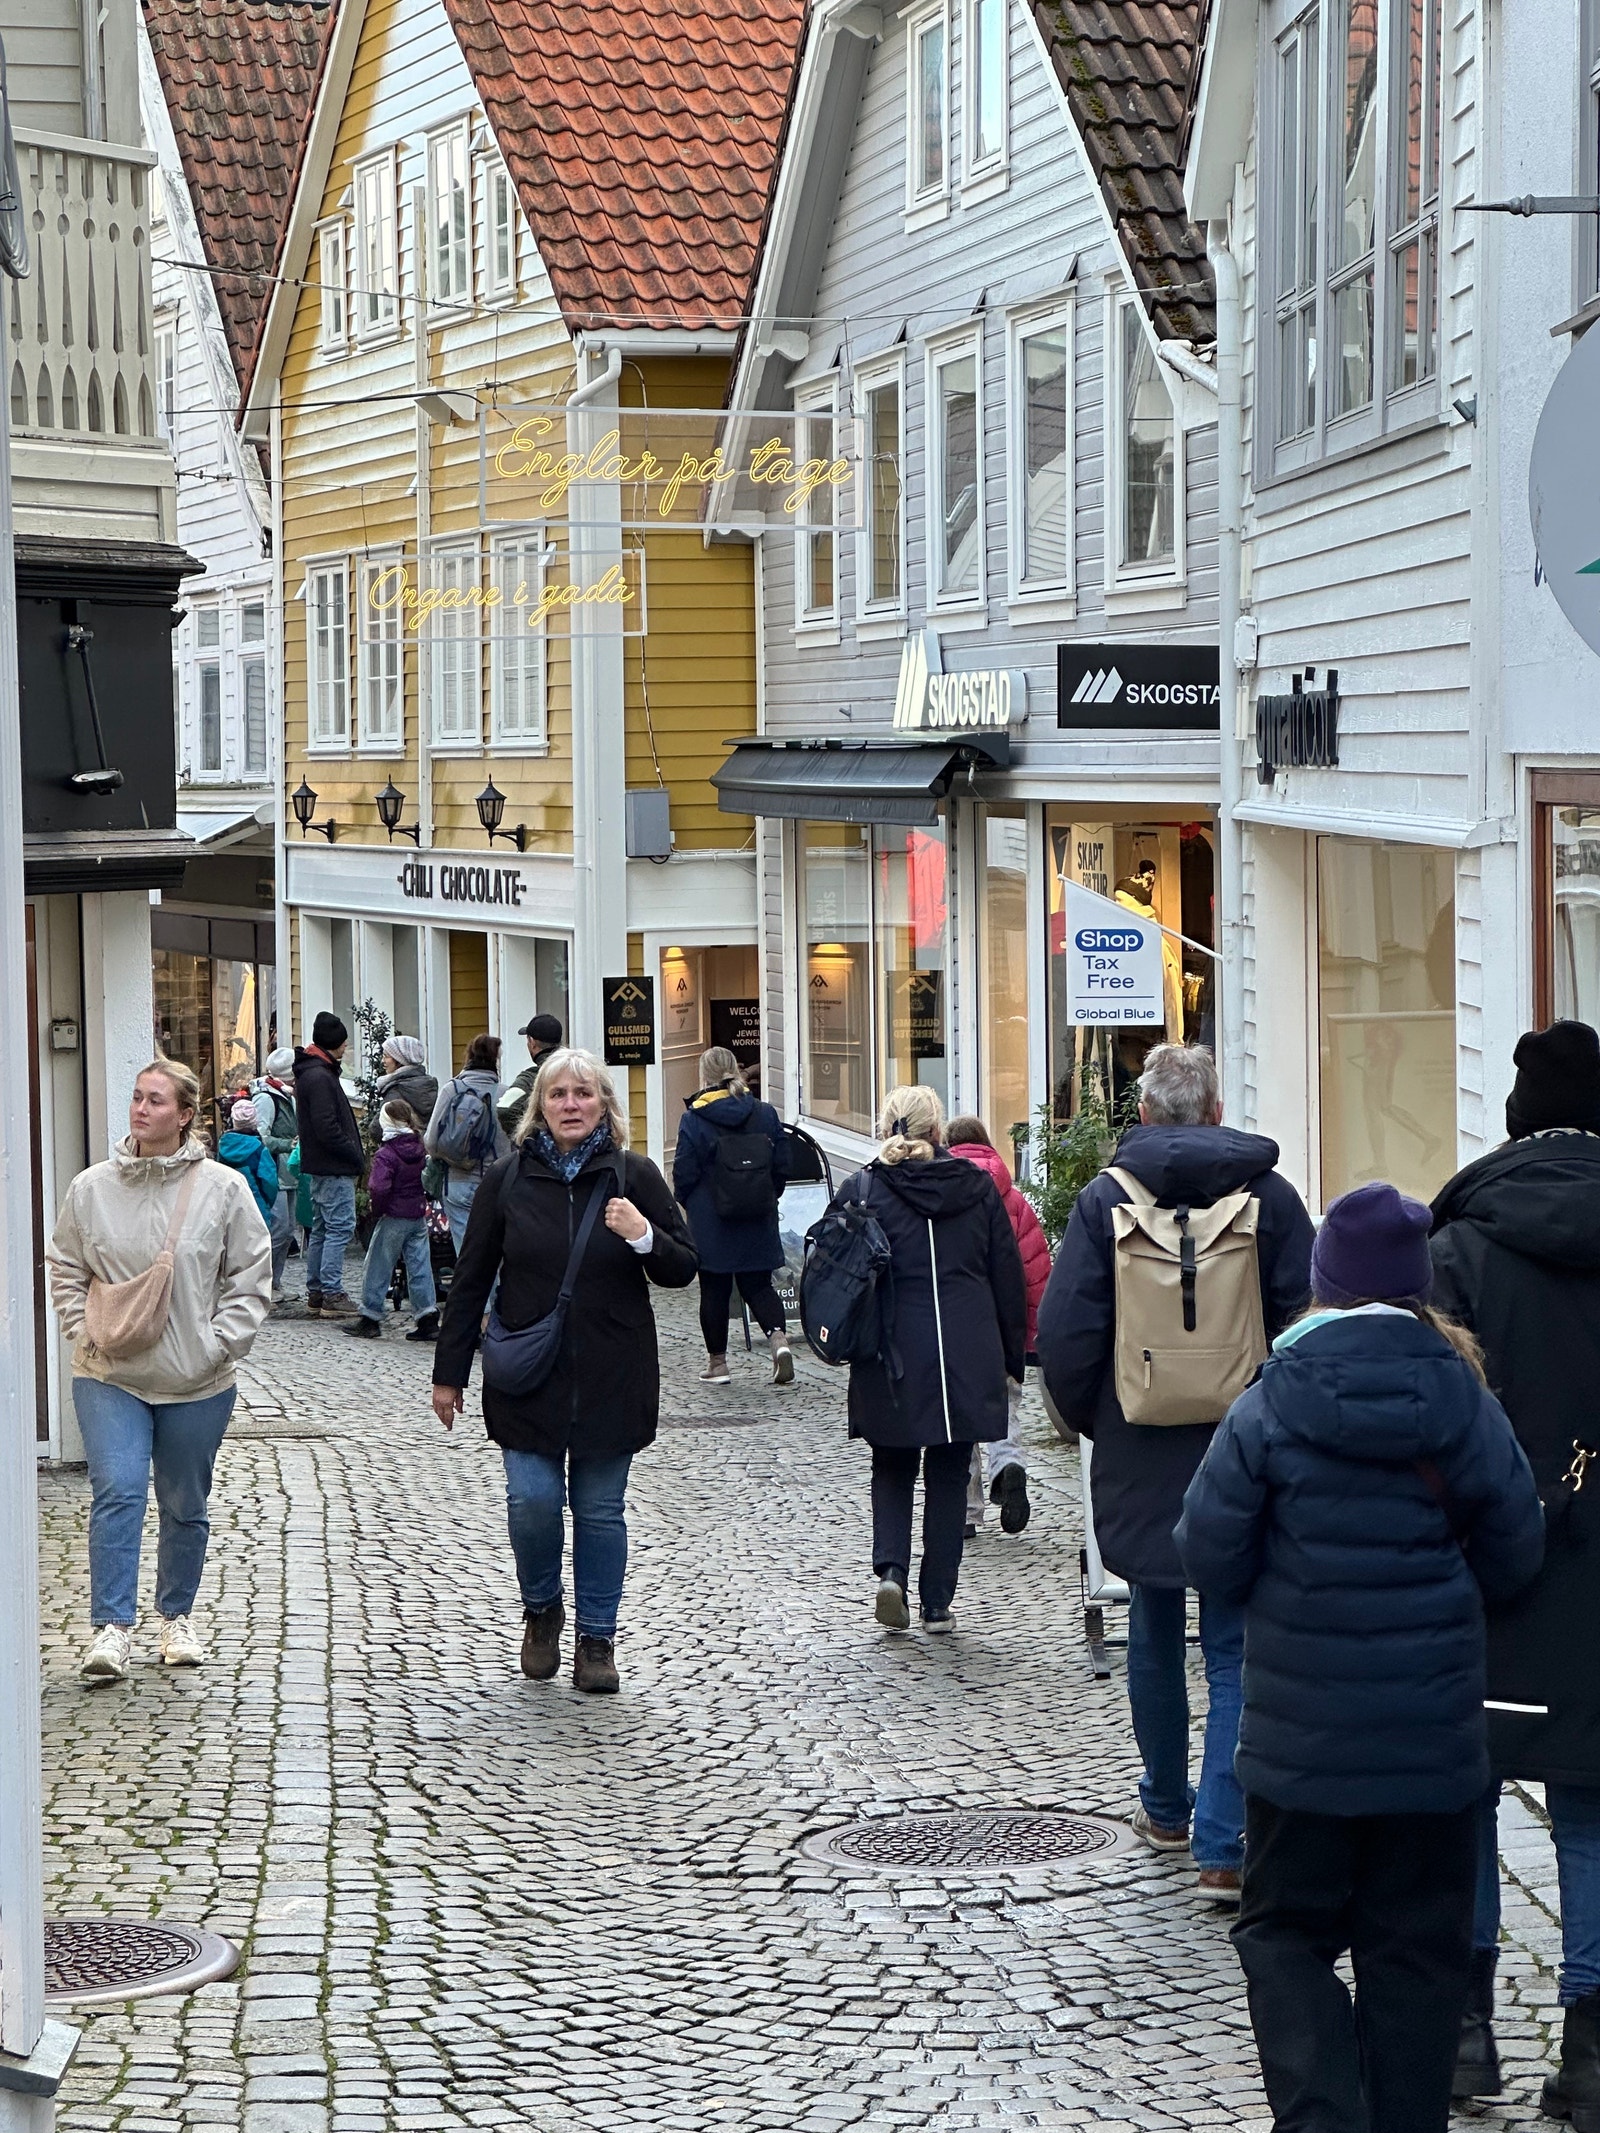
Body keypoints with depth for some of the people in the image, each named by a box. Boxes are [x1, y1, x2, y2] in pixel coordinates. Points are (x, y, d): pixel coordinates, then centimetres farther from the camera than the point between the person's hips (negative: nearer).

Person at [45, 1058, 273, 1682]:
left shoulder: (223, 1189, -4)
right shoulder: (92, 1187, 1)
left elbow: (251, 1279, 1)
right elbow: (65, 1270, 11)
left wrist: (219, 1344, -8)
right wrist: (86, 1332, -2)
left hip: (197, 1382, 0)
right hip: (110, 1377, 0)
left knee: (186, 1506, 12)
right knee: (117, 1492, -14)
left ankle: (177, 1616, 31)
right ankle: (112, 1629, -12)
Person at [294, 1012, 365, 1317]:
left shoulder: (310, 1073, 16)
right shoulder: (320, 1077, -17)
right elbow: (328, 1130, -22)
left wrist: (355, 1154, 11)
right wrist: (357, 1157, -13)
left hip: (318, 1166, 11)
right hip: (333, 1167, -11)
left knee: (322, 1228, 14)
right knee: (340, 1226, -8)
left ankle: (315, 1293, 19)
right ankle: (332, 1295, -9)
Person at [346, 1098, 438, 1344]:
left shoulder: (386, 1154, -17)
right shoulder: (420, 1148, 4)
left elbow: (379, 1188, -27)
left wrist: (376, 1210, -11)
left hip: (394, 1218, -6)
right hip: (419, 1216, 6)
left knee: (377, 1268, 5)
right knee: (420, 1267, 8)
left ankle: (370, 1317, 10)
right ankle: (428, 1317, 5)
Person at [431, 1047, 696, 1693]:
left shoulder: (634, 1176, 0)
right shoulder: (508, 1178, 1)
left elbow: (683, 1269, 3)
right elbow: (471, 1280, 6)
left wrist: (644, 1238, -19)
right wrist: (448, 1373, 5)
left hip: (612, 1378, 0)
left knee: (601, 1510, 6)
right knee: (532, 1501, -8)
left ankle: (597, 1638, 19)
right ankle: (541, 1609, 19)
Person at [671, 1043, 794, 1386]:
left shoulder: (693, 1119, -11)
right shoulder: (765, 1114, 0)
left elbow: (684, 1174, -8)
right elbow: (781, 1166, 5)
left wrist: (688, 1203, 12)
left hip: (710, 1221, -3)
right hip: (759, 1223, 3)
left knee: (714, 1290, 7)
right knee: (758, 1284, 12)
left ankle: (717, 1362, 13)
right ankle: (779, 1337, -12)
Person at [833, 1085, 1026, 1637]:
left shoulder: (861, 1189, -5)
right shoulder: (977, 1187, 2)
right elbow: (1008, 1275, 6)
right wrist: (1011, 1357, 14)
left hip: (893, 1359, -1)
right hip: (968, 1357, 1)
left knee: (893, 1469, 16)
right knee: (948, 1477, 10)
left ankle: (891, 1569, -5)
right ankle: (937, 1603, 11)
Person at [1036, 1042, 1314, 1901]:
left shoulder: (1105, 1200, -5)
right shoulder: (1271, 1197, -4)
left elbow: (1065, 1332, -7)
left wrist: (1090, 1421, 9)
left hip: (1140, 1457, 1)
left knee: (1155, 1637, 18)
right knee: (1236, 1651, 2)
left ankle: (1167, 1809, 33)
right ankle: (1221, 1845, -7)